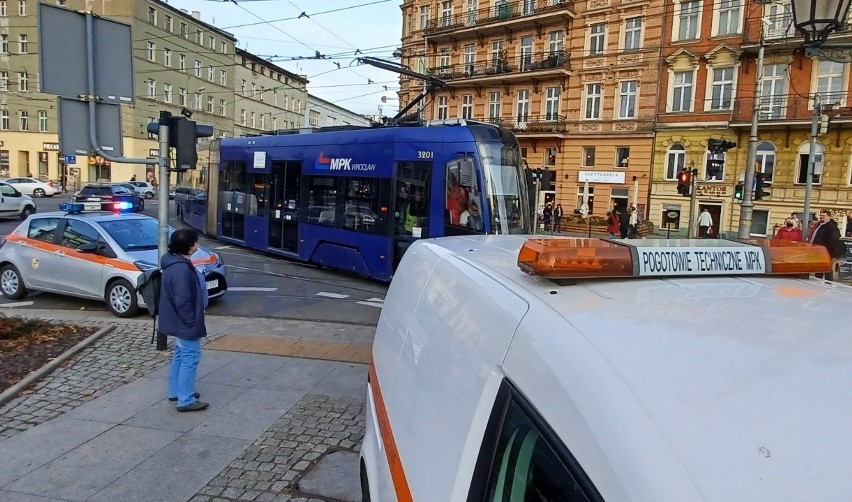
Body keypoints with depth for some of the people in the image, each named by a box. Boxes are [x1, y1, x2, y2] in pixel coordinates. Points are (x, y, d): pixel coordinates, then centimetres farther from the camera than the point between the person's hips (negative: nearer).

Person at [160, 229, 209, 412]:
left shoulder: (179, 263, 7)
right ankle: (186, 400, 5)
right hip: (185, 323, -11)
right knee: (190, 358, -2)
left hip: (179, 322, 11)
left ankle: (176, 392, 33)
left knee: (181, 355, 21)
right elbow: (182, 301, -27)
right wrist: (192, 322, -19)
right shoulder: (180, 269, -27)